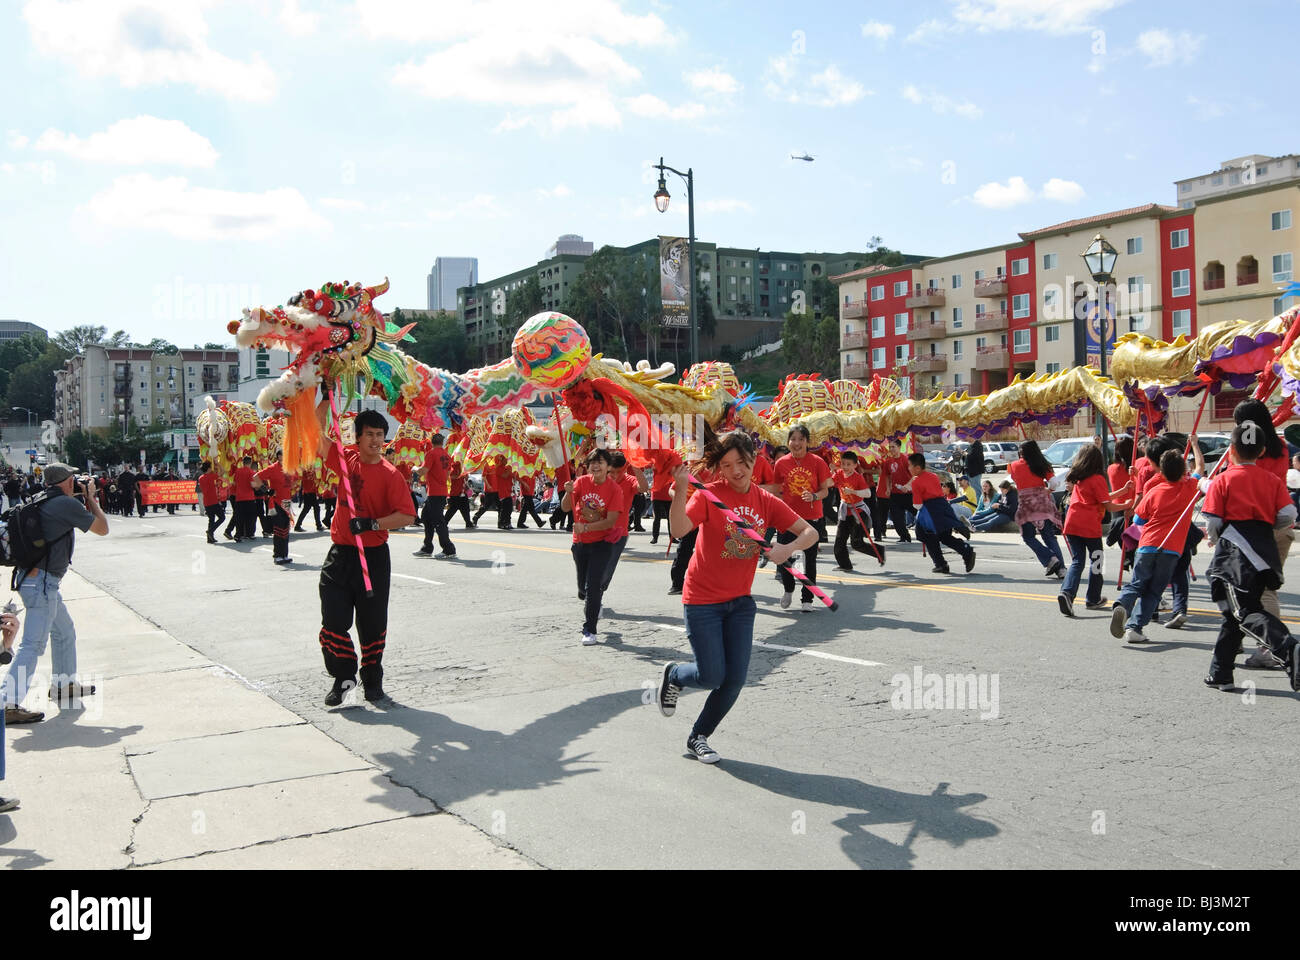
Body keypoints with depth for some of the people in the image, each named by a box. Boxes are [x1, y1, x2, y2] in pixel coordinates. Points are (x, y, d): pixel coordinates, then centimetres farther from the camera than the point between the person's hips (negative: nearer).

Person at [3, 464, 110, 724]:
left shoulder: (40, 502, 11)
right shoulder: (67, 504, -13)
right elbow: (102, 528, -3)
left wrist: (84, 501, 25)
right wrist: (91, 498, 8)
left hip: (32, 578, 9)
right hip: (42, 582, -9)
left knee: (65, 632, 23)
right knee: (33, 644, -10)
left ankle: (64, 684, 36)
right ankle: (9, 705, -13)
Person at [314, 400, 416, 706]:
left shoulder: (390, 474, -8)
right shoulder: (346, 459, 3)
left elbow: (407, 515, -16)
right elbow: (317, 431, 6)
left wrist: (372, 523, -26)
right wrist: (326, 399, -2)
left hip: (373, 555, -3)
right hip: (340, 552, 3)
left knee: (372, 623, 6)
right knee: (333, 620, 1)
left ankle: (372, 678, 22)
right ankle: (343, 676, 16)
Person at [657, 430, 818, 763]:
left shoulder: (766, 502, 0)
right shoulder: (709, 494, -12)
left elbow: (810, 532, 0)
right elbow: (679, 530, -27)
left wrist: (788, 548, -20)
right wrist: (681, 490, -41)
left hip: (740, 601, 4)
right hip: (702, 601, -4)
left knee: (735, 680, 1)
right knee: (712, 677, -6)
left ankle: (698, 737, 22)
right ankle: (673, 676, 30)